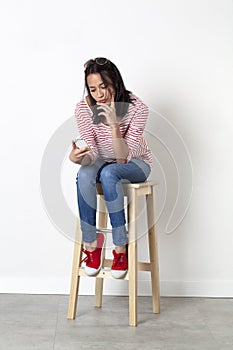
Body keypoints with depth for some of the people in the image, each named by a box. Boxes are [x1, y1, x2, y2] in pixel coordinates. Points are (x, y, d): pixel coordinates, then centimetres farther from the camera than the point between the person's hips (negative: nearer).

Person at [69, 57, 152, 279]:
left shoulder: (137, 108, -26)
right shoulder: (83, 108, -17)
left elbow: (123, 157, -27)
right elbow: (92, 152, -16)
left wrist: (115, 125, -41)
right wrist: (78, 158, -39)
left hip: (135, 163, -2)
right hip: (104, 161, 3)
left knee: (108, 173, -36)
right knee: (84, 175, -32)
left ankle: (121, 247, -27)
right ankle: (91, 243, -19)